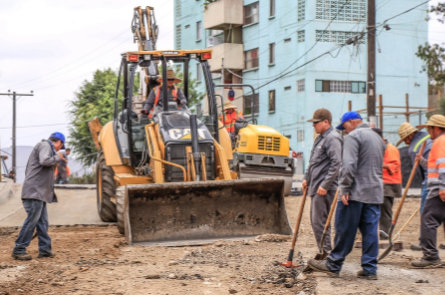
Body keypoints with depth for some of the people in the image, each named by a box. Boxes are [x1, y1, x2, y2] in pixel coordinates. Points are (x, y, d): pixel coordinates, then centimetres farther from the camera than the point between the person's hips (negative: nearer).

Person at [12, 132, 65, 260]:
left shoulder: (47, 146, 25)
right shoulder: (45, 145, -5)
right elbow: (44, 161, -25)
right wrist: (58, 157, -10)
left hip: (39, 192, 11)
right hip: (35, 191, -11)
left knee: (42, 221, 9)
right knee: (32, 220, -10)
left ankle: (45, 249, 11)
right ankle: (19, 250, -7)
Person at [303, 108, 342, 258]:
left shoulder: (332, 138, -14)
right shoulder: (320, 138, 19)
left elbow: (336, 164, -21)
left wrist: (325, 185, -23)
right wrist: (306, 178, 22)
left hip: (324, 189, -10)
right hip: (316, 187, 10)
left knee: (319, 222, -9)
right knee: (315, 221, 13)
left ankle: (327, 253, -4)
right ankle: (324, 252, 19)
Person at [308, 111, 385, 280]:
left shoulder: (353, 136, -8)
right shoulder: (377, 138, 20)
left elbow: (349, 165, -18)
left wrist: (345, 189, -16)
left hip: (356, 192, -8)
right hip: (375, 193, 8)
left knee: (345, 230, -1)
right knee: (370, 231, 5)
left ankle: (333, 265, 6)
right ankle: (370, 269, 4)